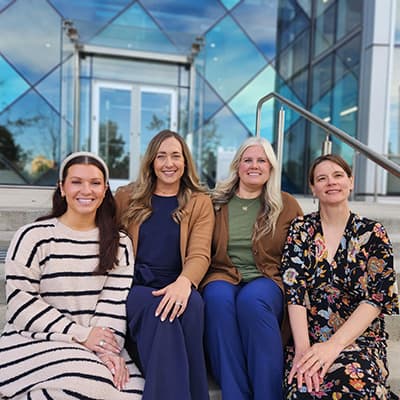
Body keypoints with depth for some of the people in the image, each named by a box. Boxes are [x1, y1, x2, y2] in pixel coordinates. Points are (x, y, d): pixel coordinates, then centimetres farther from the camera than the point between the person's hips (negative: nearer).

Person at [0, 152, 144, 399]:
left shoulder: (119, 243, 7)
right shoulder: (34, 236, -3)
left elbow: (115, 300, -2)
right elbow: (20, 300, -8)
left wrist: (108, 349, -18)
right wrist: (80, 334, -14)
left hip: (95, 343, 3)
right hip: (34, 342, -3)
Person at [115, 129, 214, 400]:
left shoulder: (200, 203, 9)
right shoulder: (127, 197, 13)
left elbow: (200, 254, -4)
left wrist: (183, 282, -26)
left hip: (176, 287, 0)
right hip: (135, 286, 0)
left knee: (192, 304, -34)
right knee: (158, 309, -33)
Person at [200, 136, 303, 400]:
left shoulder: (287, 205, 10)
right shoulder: (216, 202, 12)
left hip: (267, 280, -1)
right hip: (222, 276, 1)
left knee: (251, 299, -35)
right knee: (218, 297, -33)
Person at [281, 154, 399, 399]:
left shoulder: (373, 233, 3)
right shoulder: (300, 230, 5)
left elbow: (376, 298, -6)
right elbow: (294, 290, -3)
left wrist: (333, 345, -18)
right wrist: (303, 347, -17)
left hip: (359, 338, 0)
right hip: (308, 337, 1)